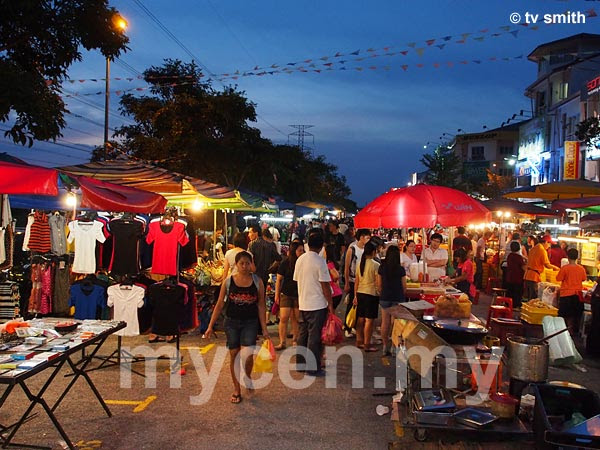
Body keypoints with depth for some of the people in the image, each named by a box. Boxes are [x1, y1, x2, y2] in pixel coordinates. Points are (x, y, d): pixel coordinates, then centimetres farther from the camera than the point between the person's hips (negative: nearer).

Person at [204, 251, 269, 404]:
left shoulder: (257, 282, -2)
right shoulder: (228, 282, -2)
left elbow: (261, 305, 3)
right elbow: (219, 304, 3)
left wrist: (264, 329, 1)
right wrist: (210, 326, 1)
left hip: (250, 322, -1)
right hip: (232, 322, 1)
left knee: (247, 354, -14)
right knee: (234, 355, 6)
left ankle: (248, 377, 19)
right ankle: (237, 390, 22)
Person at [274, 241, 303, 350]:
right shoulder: (285, 263, -5)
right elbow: (279, 279, 1)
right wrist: (277, 295, 0)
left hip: (299, 295, 2)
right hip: (286, 294, -1)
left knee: (296, 318, 8)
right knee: (283, 318, -6)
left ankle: (295, 340, 23)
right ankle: (282, 342, 2)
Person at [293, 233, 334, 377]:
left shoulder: (300, 259, 5)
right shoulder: (320, 261, -15)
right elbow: (325, 285, -15)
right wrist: (330, 303, -7)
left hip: (302, 304, 7)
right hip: (317, 305, -7)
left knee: (303, 334, 15)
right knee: (314, 336, 0)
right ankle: (313, 368, 5)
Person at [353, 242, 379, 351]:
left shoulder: (360, 264, 6)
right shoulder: (375, 265, -12)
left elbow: (356, 282, 9)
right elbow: (377, 283, -12)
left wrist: (355, 296, 15)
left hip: (360, 293, 6)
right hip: (371, 294, -6)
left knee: (360, 318, 14)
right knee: (369, 320, -1)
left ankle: (359, 341, 22)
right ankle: (367, 344, 2)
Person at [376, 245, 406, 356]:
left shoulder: (382, 268, -4)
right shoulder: (400, 269, -10)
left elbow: (379, 285, 2)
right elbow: (404, 286, -3)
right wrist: (403, 296, 14)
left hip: (385, 298, 2)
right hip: (398, 298, -2)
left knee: (385, 322, 8)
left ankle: (385, 347, 14)